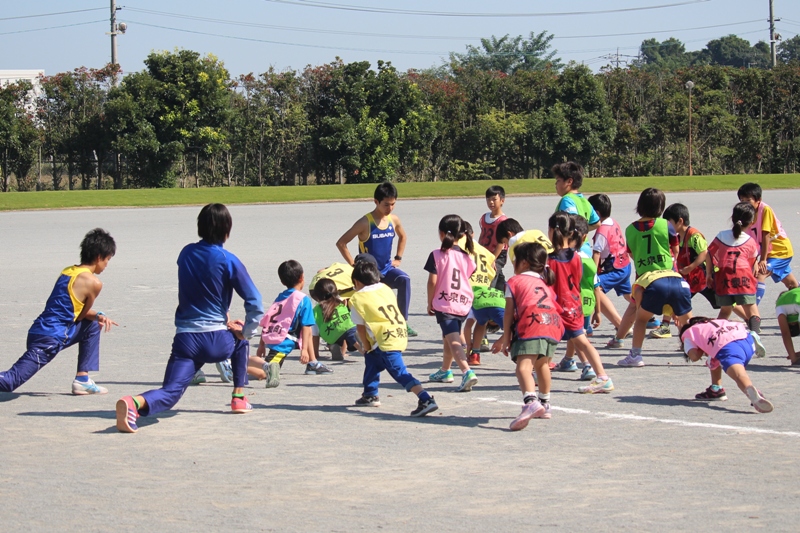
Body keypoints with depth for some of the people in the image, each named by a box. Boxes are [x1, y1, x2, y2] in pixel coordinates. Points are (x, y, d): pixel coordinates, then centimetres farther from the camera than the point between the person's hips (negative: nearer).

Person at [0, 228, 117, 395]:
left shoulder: (67, 271, 15)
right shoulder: (93, 282, -9)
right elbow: (81, 316, 0)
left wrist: (98, 315, 8)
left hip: (37, 330, 9)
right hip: (51, 339, -9)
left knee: (92, 325, 24)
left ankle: (82, 379, 19)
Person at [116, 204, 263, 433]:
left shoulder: (186, 253, 9)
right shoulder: (229, 261, -4)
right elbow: (255, 304, -7)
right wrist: (245, 332, 9)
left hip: (185, 339, 2)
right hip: (217, 342, -2)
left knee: (169, 393, -12)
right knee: (240, 341, 34)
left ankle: (135, 403, -44)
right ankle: (239, 397, 29)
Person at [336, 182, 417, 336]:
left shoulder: (394, 220, 1)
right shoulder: (365, 223, -14)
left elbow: (402, 237, 25)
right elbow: (341, 243, -11)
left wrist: (398, 258, 14)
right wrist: (354, 266, -11)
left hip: (387, 269, 3)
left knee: (404, 280, -27)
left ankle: (403, 322, -25)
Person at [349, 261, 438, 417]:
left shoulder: (357, 299, 2)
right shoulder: (386, 289, 19)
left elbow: (360, 327, 3)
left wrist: (367, 347, 15)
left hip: (386, 341, -8)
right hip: (401, 334, 8)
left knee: (400, 373, -14)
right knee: (372, 359, 30)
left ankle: (426, 400, -29)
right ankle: (370, 395, 43)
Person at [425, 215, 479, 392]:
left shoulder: (436, 255, -9)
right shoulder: (465, 256, 4)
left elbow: (432, 281, -10)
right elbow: (469, 277, 10)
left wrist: (430, 303, 1)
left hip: (444, 303, -6)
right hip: (463, 303, 6)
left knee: (454, 341, -15)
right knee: (449, 337, 25)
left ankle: (467, 372, -34)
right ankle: (445, 371, 42)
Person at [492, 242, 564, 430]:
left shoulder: (515, 281, 19)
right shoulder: (546, 284, 35)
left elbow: (509, 313, 10)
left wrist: (505, 338, 12)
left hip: (531, 323, -6)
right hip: (554, 324, 7)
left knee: (524, 367, -20)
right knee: (542, 364, 28)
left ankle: (531, 401, -45)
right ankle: (545, 404, 40)